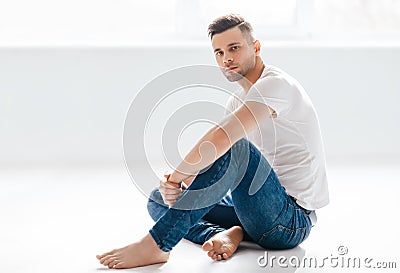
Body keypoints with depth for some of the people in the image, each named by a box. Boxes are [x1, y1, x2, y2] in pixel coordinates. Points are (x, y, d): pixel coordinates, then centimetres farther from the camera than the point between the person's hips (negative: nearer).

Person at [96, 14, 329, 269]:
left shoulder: (276, 83, -15)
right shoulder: (238, 102, 14)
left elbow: (221, 139, -30)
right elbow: (207, 160, 4)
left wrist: (176, 178, -20)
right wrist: (175, 188, -16)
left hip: (294, 221, -9)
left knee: (234, 148, -35)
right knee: (158, 200, 9)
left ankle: (155, 245, -31)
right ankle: (227, 234, -17)